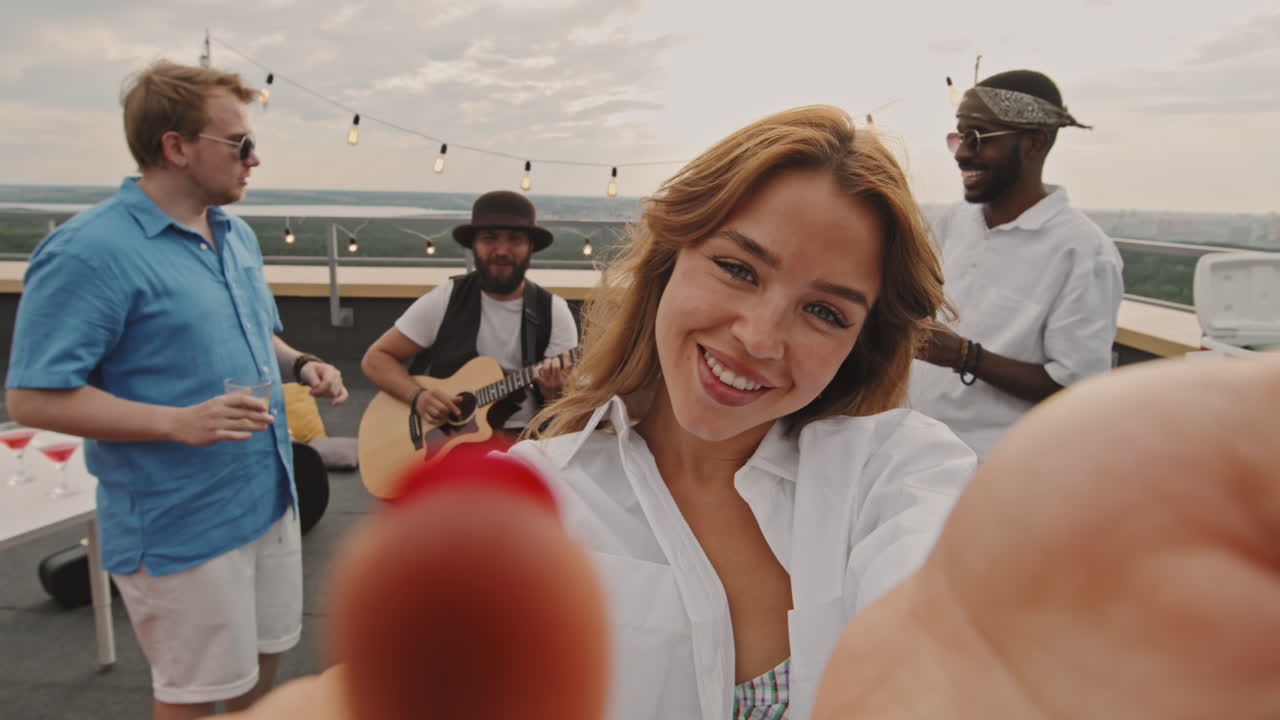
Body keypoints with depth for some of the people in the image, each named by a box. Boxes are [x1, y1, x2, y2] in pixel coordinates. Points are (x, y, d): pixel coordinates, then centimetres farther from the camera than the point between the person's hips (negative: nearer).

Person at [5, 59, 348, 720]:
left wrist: (299, 365, 0)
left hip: (268, 494, 8)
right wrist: (178, 423, -29)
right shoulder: (91, 251, -20)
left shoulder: (237, 235, 8)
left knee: (264, 656, 22)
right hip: (182, 523, -8)